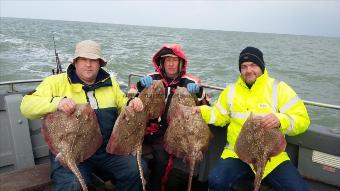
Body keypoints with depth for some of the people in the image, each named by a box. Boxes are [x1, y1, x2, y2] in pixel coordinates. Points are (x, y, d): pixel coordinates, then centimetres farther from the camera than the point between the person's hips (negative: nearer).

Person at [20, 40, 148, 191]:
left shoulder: (110, 83, 12)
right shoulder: (56, 82, 1)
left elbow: (123, 105, 22)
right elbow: (26, 106, -6)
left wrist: (133, 104, -3)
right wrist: (57, 102, -25)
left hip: (107, 150, 4)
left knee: (138, 169, -12)